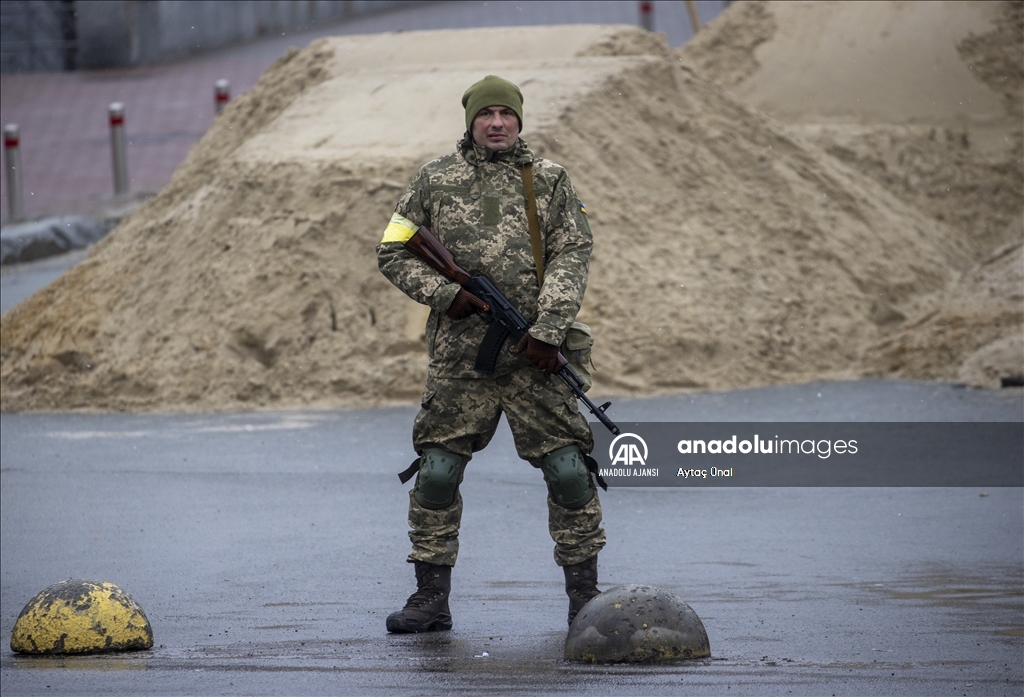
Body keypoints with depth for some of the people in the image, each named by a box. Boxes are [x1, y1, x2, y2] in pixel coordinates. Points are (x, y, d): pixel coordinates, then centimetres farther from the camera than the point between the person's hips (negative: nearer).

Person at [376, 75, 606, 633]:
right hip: (458, 356, 0)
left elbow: (571, 257, -1)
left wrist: (548, 330, -13)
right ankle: (431, 598, 8)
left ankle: (584, 594, 7)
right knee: (437, 473, -1)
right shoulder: (435, 182, 7)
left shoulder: (549, 181, 7)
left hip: (534, 356, 0)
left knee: (568, 471, -3)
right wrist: (444, 293, -7)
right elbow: (393, 252, 9)